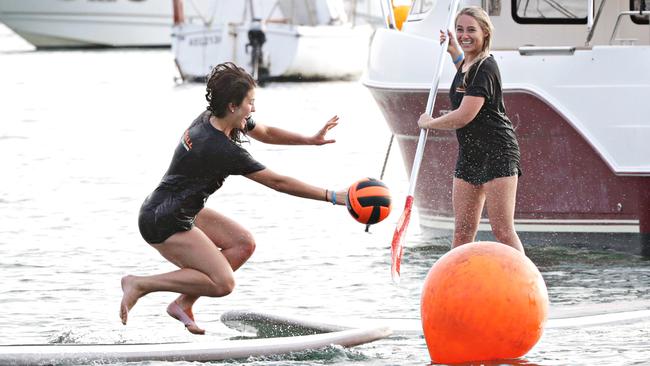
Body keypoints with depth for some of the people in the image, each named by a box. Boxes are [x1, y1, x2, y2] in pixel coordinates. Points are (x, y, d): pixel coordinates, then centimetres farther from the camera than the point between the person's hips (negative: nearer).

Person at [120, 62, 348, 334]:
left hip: (183, 212, 10)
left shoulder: (211, 118, 1)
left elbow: (266, 133, 17)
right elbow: (277, 182, -24)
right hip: (162, 223, -10)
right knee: (222, 283, -13)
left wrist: (311, 140, 4)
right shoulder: (222, 150, -26)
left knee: (243, 244, 5)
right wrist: (331, 197, -21)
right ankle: (139, 285, -5)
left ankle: (183, 304, 7)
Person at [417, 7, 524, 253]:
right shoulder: (467, 64, 12)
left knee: (502, 232, -12)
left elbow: (463, 117, -20)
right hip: (469, 154, 9)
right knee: (462, 233, 8)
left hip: (497, 152, -9)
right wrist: (453, 49, 25)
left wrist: (428, 122, -3)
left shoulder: (485, 68, -16)